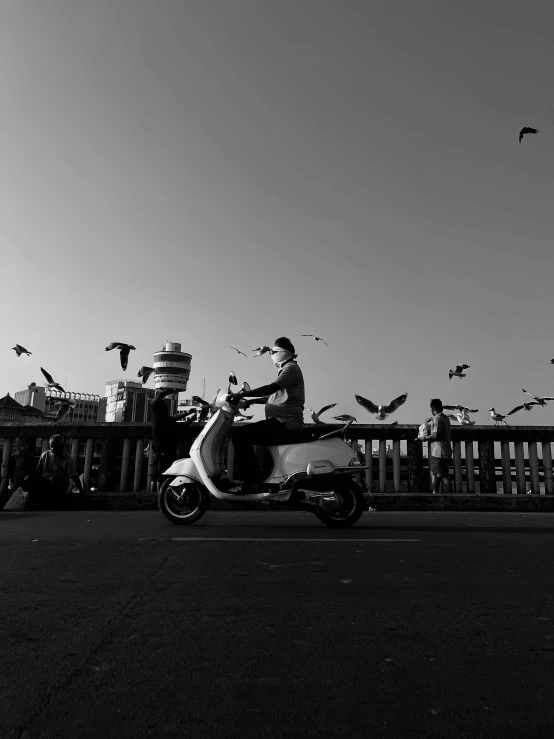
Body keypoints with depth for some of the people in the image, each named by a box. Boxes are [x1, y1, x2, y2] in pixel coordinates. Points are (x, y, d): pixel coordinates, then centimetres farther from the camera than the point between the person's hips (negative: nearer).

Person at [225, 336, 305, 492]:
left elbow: (272, 388, -24)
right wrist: (251, 401, 17)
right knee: (239, 431, 16)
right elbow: (274, 396, 26)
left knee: (240, 434, -21)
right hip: (280, 422, 11)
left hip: (284, 425, -11)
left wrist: (243, 394, -26)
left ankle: (253, 481, -19)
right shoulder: (286, 369, 23)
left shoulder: (291, 368, -9)